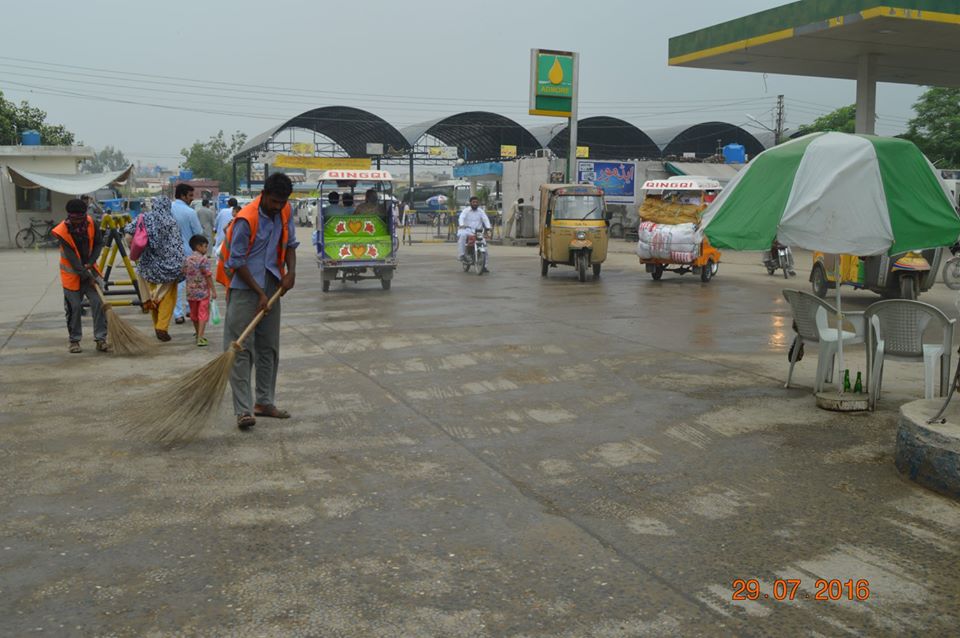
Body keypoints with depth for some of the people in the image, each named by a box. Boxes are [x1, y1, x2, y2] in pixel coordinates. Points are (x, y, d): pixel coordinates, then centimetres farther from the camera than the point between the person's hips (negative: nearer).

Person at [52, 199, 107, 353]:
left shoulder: (91, 223, -10)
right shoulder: (63, 231, -21)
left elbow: (99, 243, 3)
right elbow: (72, 258, -22)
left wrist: (91, 262, -10)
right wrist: (87, 276, -22)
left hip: (89, 269, 3)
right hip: (72, 273, -3)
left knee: (98, 303, -6)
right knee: (74, 307, 1)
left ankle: (101, 339, -1)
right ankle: (74, 340, 15)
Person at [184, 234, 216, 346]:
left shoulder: (187, 260, 6)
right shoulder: (203, 259, -13)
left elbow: (185, 274, 11)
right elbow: (208, 276, -15)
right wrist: (213, 290, -11)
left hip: (190, 292, 6)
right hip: (203, 291, -6)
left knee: (194, 314, 18)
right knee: (203, 315, -3)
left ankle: (198, 335, 34)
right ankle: (200, 338, -10)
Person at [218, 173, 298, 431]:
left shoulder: (284, 212, 1)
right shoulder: (246, 219, -20)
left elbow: (290, 243, 14)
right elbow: (237, 262, -16)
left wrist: (291, 271, -4)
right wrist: (259, 293, -15)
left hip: (271, 285, 7)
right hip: (244, 286, -7)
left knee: (269, 347, 11)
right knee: (240, 348, -10)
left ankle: (264, 402, 22)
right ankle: (243, 410, -10)